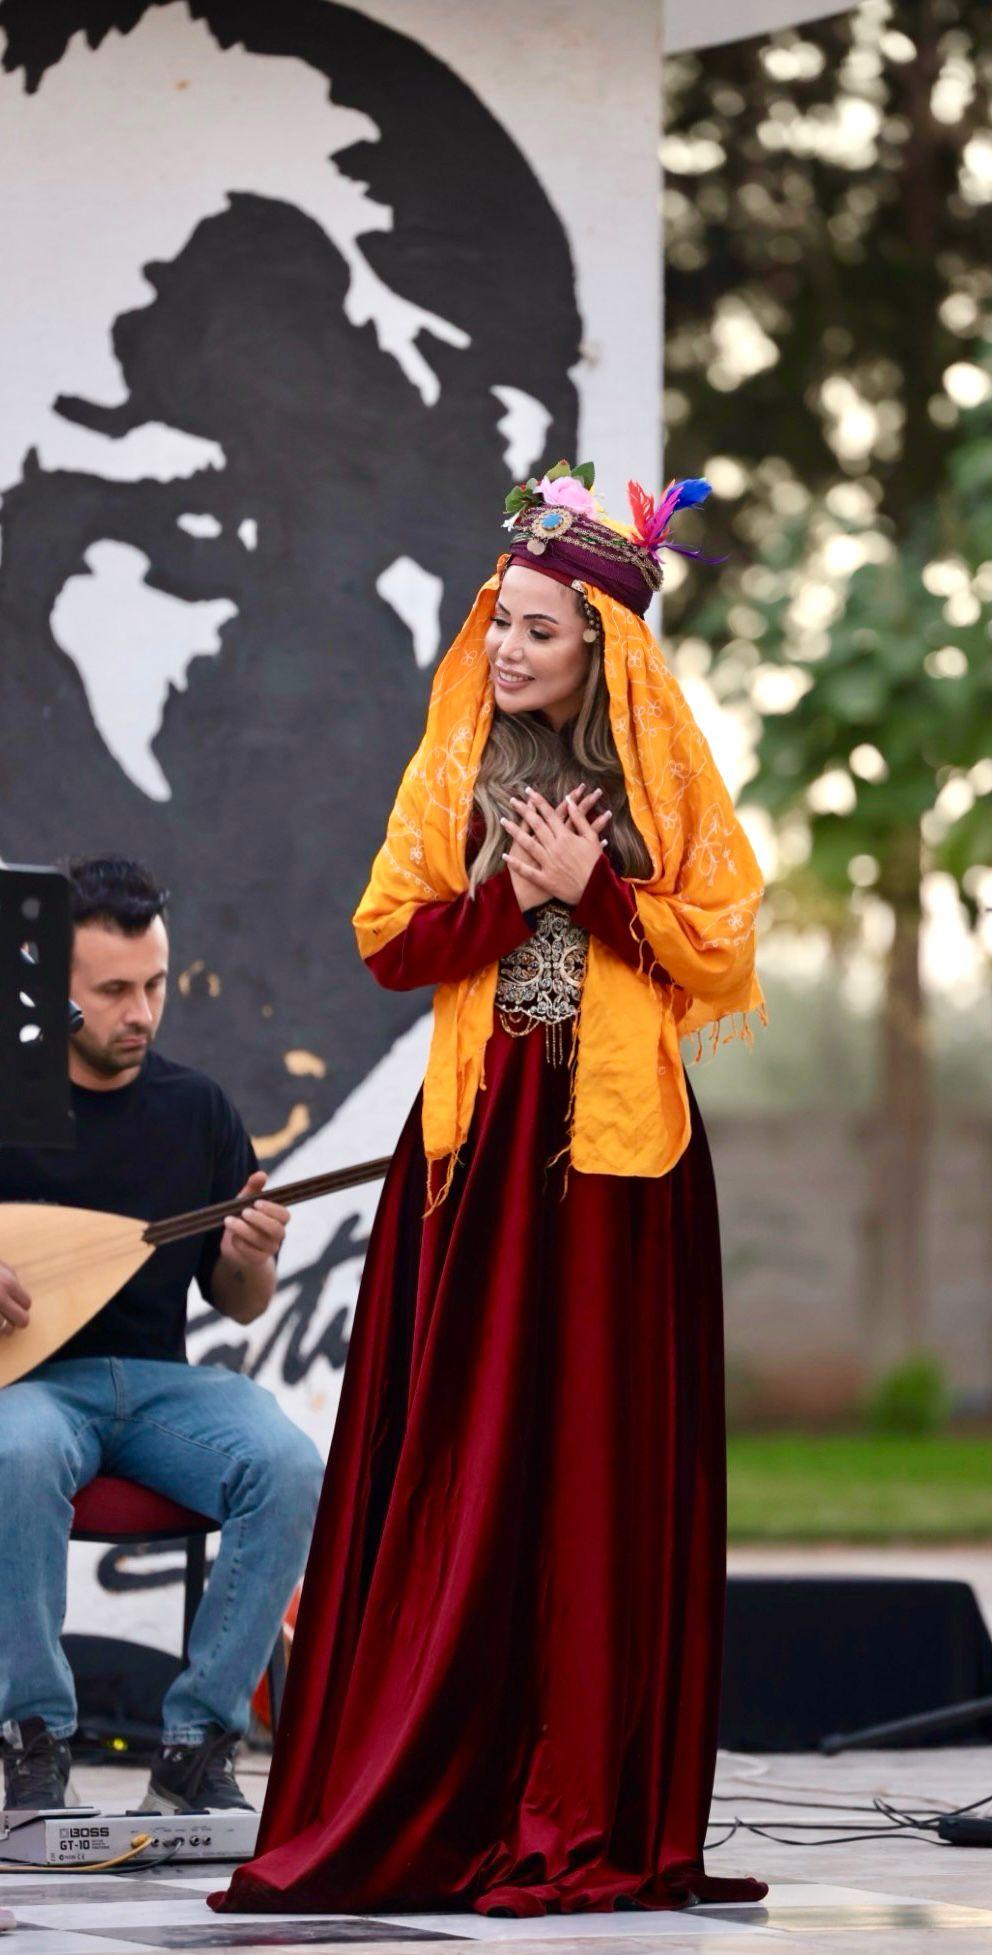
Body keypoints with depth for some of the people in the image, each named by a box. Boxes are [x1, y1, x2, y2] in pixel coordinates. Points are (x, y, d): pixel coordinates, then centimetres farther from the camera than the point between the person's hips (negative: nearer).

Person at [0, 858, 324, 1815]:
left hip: (158, 1380, 3)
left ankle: (197, 1741, -17)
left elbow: (241, 1305, 14)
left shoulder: (194, 1107, 10)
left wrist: (250, 1260, -10)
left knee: (290, 1468, -27)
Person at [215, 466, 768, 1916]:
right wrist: (517, 893, -11)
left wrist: (592, 890, -11)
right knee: (457, 1459, -2)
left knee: (606, 1462, -1)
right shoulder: (456, 767, 10)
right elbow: (388, 942, 3)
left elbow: (726, 948, -1)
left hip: (620, 1145, -1)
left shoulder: (666, 776, 4)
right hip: (480, 1137, 1)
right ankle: (432, 1789, -1)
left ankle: (593, 1801, 1)